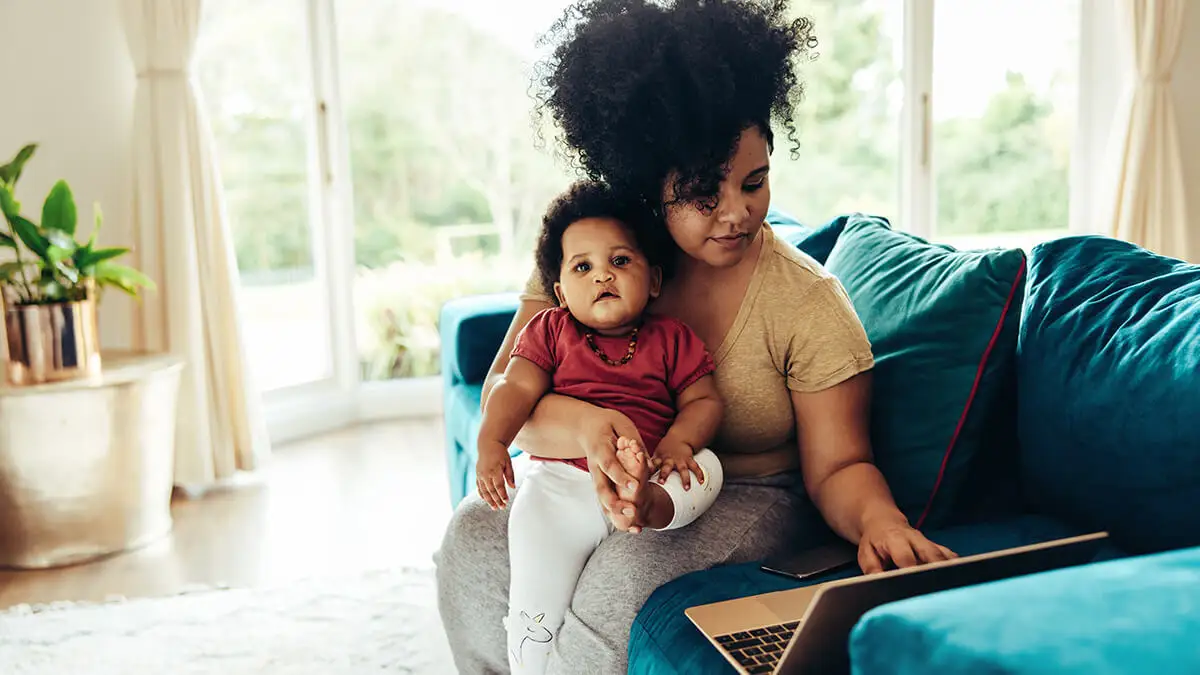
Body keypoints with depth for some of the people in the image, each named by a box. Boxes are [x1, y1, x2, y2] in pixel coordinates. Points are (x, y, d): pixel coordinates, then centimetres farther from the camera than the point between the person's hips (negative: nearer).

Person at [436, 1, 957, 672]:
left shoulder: (810, 303, -14)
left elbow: (837, 466, -11)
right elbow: (504, 397, -13)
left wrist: (878, 519, -34)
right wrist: (583, 424, -35)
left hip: (750, 499, -3)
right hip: (600, 488, 3)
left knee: (626, 574, -33)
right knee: (474, 537, -20)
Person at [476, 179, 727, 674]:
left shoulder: (670, 339, 11)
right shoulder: (550, 331, 11)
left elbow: (703, 400, 7)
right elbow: (516, 388, 0)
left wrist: (678, 443, -14)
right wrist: (491, 442, -17)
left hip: (649, 471, 1)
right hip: (563, 477, 0)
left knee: (706, 467, -24)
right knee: (536, 554, -17)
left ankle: (651, 504, -53)